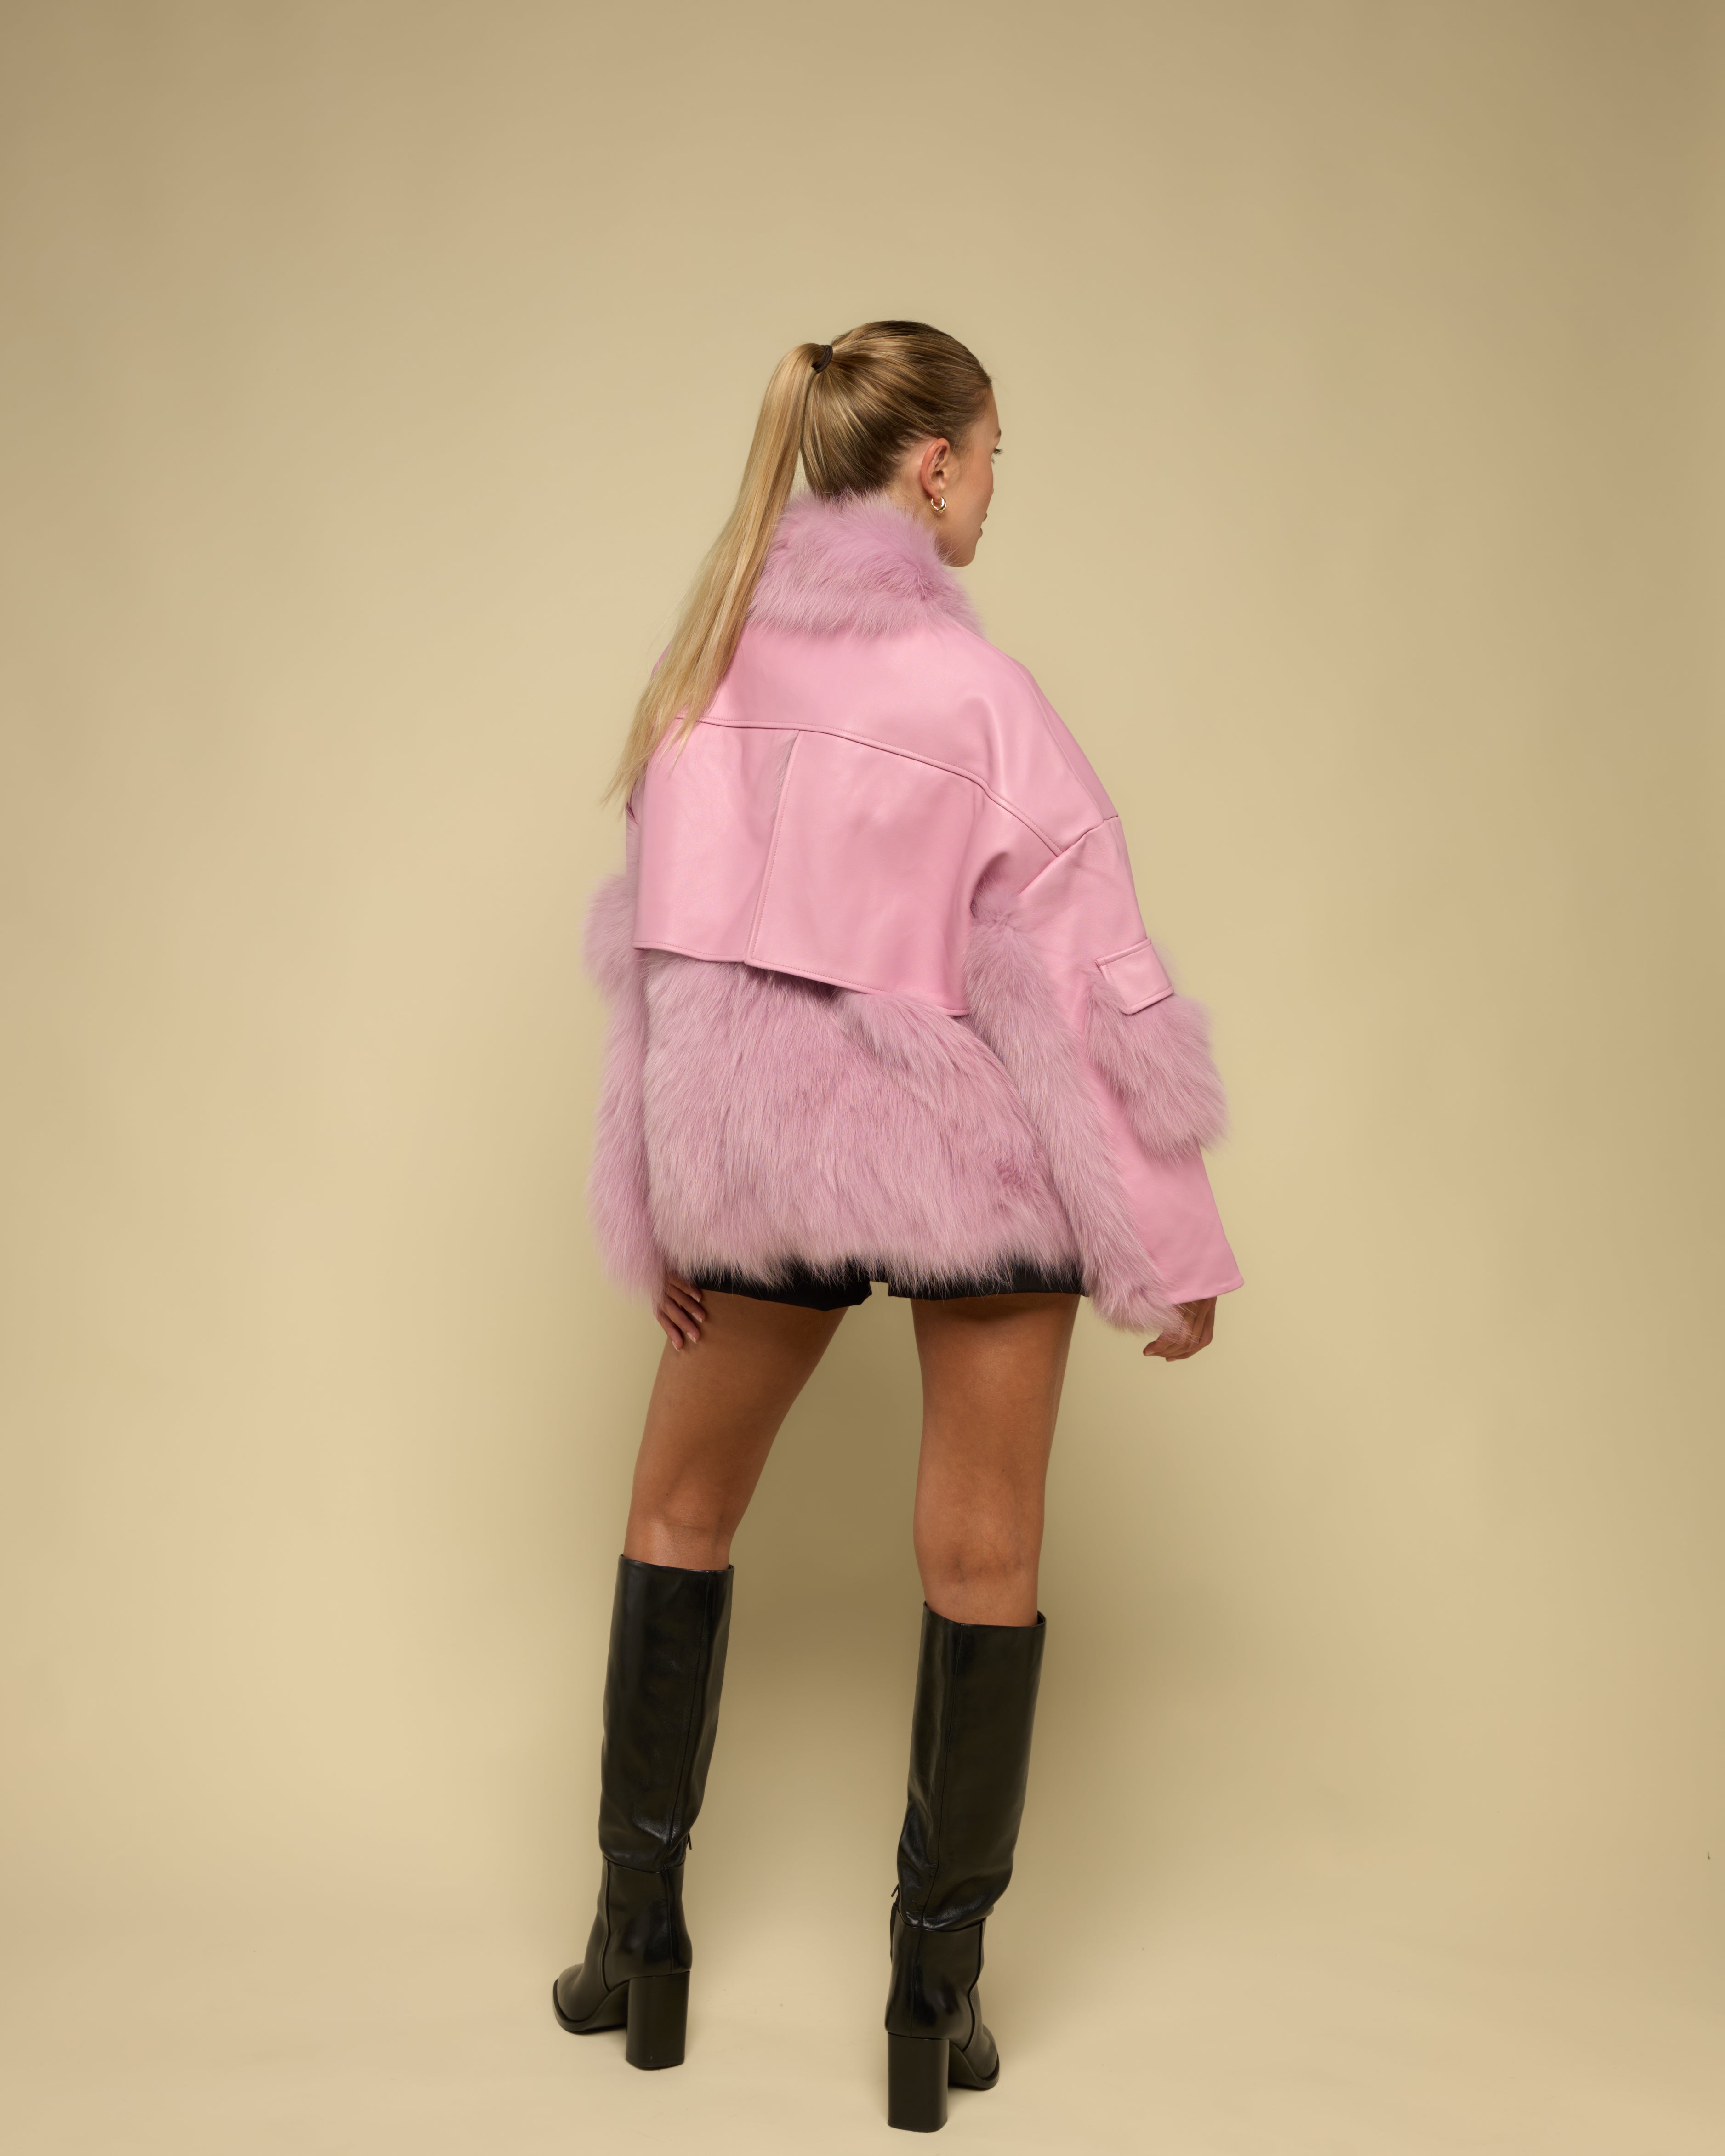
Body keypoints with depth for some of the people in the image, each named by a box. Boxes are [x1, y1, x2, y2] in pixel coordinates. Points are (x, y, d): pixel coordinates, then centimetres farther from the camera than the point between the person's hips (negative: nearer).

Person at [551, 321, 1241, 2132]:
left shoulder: (709, 659, -2)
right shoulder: (970, 689, -18)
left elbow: (655, 946, 2)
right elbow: (1083, 977, -16)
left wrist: (655, 1216, 10)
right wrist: (1172, 1248, -7)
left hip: (752, 1151, 4)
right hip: (976, 1162, -4)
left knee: (680, 1506, 22)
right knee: (981, 1557, 11)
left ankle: (637, 1944, 30)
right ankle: (937, 1999, 22)